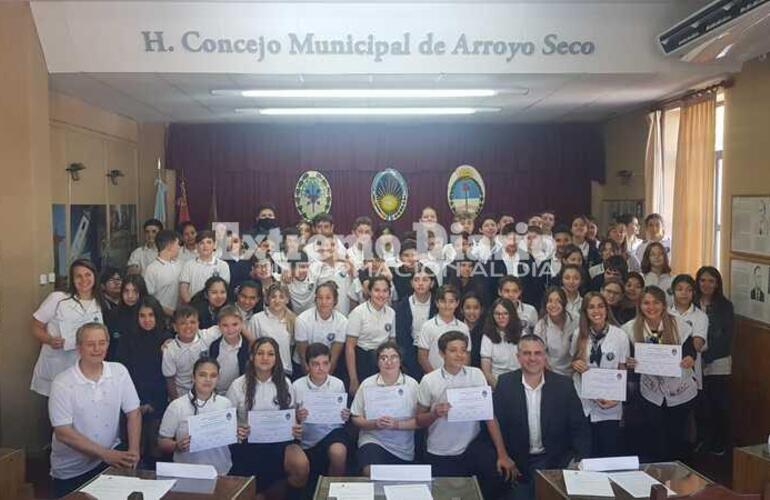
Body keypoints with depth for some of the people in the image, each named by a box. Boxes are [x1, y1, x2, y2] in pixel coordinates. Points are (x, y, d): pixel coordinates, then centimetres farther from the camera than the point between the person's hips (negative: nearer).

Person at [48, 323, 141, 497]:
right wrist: (106, 454, -25)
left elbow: (133, 413, -2)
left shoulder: (119, 372, -4)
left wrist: (133, 451, -17)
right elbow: (63, 433, -17)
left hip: (112, 454, 2)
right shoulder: (62, 383, -14)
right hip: (71, 469, -1)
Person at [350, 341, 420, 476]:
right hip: (373, 440, -1)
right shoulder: (367, 384, -1)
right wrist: (374, 424, -17)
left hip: (403, 449, 2)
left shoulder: (412, 385, -3)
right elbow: (356, 419, 1)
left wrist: (397, 424, -22)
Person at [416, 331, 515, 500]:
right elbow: (419, 420, 2)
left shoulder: (476, 374, -3)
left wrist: (502, 454, -13)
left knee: (502, 473, -21)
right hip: (440, 455, 0)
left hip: (473, 448, 1)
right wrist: (435, 413, -21)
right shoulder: (429, 381, -6)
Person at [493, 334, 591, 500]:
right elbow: (497, 426, -1)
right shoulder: (505, 384, -5)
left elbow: (580, 429, 0)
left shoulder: (563, 384, -4)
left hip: (554, 460, 0)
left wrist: (580, 462, -13)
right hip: (517, 461, 0)